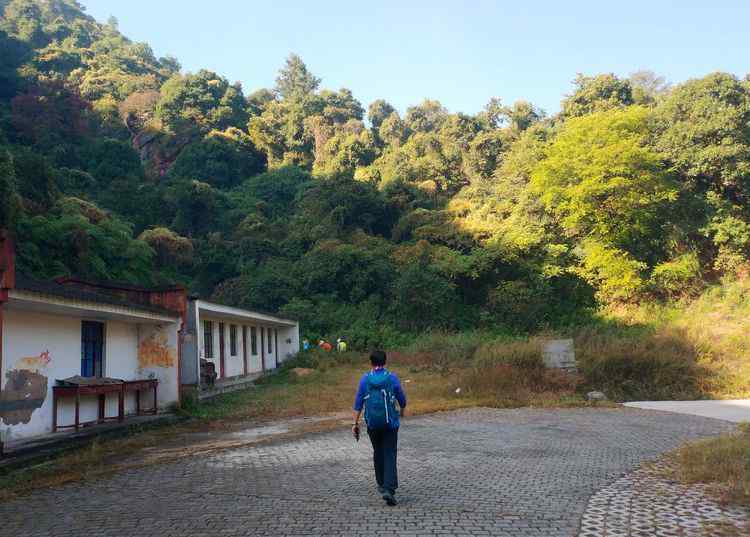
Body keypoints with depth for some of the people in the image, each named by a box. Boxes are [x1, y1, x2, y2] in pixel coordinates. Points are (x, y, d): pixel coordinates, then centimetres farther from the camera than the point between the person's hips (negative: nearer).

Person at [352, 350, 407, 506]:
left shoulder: (365, 379, -1)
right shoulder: (392, 378, -4)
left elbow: (358, 403, -4)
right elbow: (402, 399, 6)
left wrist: (355, 423, 0)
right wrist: (402, 410, 27)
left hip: (372, 423, 2)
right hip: (390, 423, -2)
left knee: (378, 453, 20)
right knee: (390, 456, -2)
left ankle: (382, 485, 31)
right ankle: (389, 489, -16)